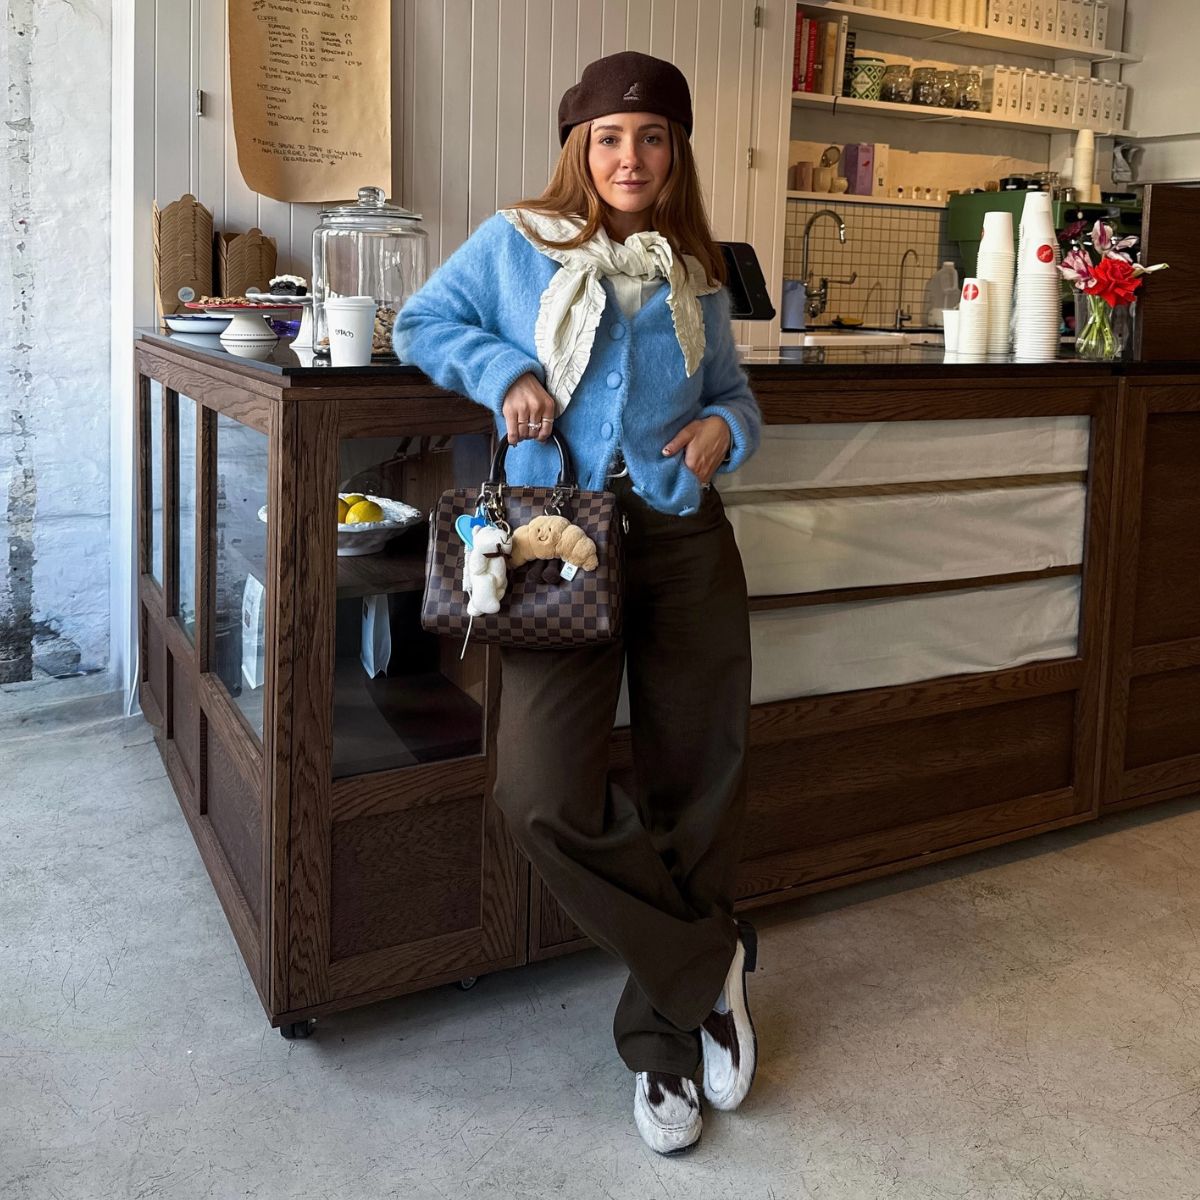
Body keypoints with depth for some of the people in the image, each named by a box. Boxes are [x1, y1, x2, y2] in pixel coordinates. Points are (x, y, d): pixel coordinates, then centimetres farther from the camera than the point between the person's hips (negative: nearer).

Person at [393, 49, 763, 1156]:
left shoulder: (697, 277, 14)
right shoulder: (514, 243, 7)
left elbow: (735, 394, 23)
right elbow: (423, 324, 15)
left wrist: (725, 428, -1)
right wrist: (504, 370, -4)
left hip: (685, 542, 3)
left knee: (698, 789, 3)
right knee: (544, 795, -19)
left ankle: (657, 1032, 24)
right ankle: (711, 961, 4)